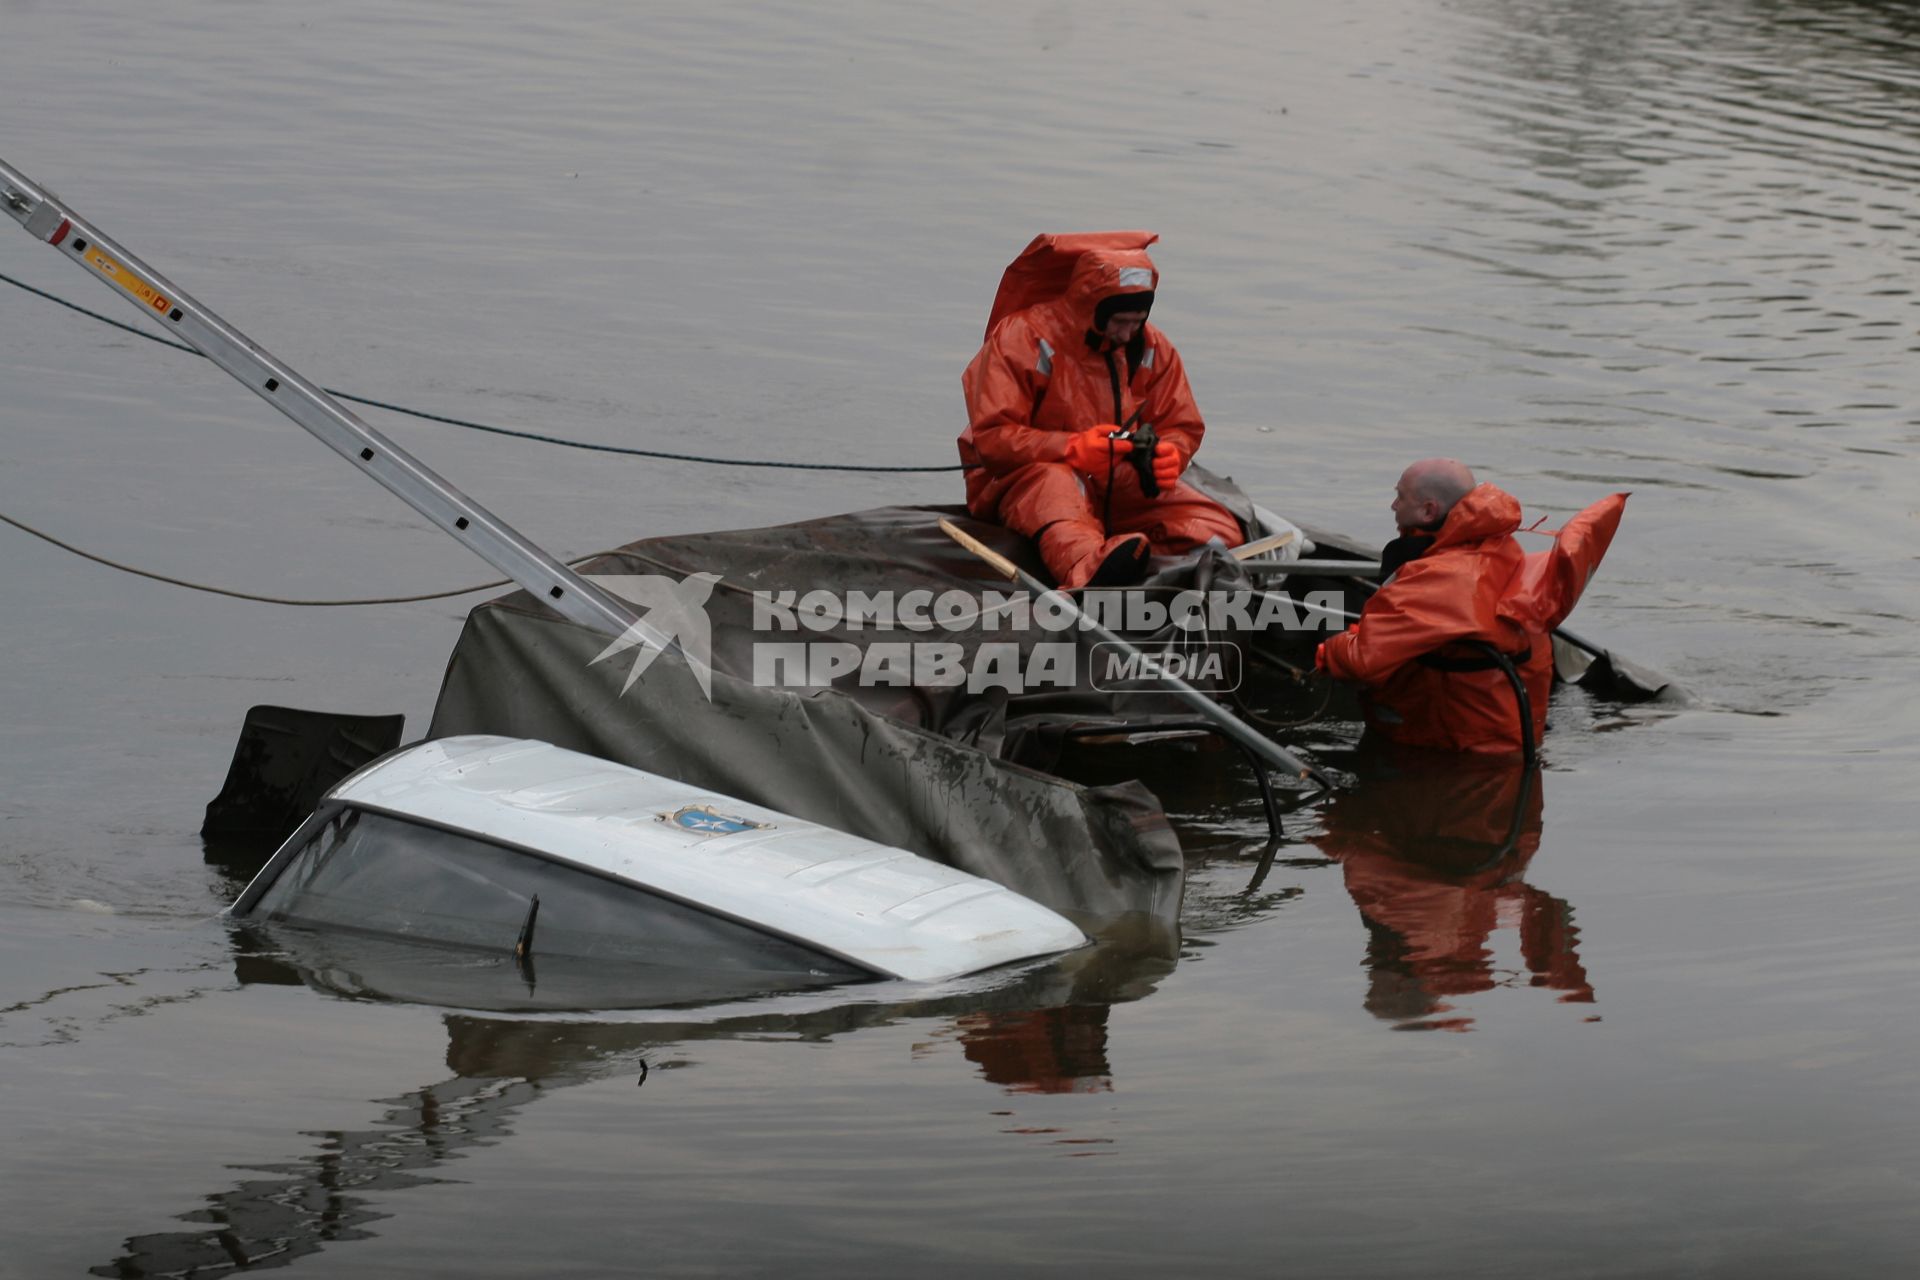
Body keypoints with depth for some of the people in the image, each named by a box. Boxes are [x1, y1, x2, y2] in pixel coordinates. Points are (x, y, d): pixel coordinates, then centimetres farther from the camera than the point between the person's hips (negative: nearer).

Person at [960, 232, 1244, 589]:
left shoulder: (1152, 347, 8)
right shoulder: (1022, 338, -9)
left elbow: (1183, 427, 13)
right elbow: (991, 437, -15)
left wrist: (1168, 455, -14)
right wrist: (1074, 449, -29)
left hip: (1121, 484, 6)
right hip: (1022, 476, -6)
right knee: (1053, 484, -43)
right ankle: (1092, 570, -74)